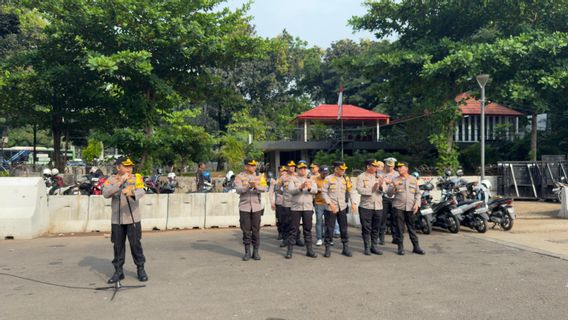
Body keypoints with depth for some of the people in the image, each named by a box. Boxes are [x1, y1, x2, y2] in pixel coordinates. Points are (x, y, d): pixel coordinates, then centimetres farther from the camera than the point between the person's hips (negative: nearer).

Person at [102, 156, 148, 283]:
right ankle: (118, 271, 21)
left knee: (136, 244, 2)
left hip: (133, 218, -1)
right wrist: (120, 182, -24)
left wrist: (132, 192, -42)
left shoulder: (137, 178, -1)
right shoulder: (112, 179, 3)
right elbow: (105, 193, -15)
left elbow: (141, 191, -20)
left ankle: (140, 269, 17)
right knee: (118, 245, 9)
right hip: (117, 219, 2)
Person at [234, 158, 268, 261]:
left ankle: (256, 251, 13)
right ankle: (247, 252, 13)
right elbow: (238, 190, -14)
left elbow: (265, 188, -7)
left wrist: (257, 187, -29)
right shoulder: (239, 177, 1)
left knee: (256, 230, 4)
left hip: (256, 206, 2)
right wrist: (249, 186, -31)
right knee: (246, 230, 3)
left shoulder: (258, 176, 7)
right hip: (244, 207, -1)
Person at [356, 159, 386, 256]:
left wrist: (381, 186, -19)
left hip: (378, 206, 4)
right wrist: (371, 190, -19)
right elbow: (360, 190, -13)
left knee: (376, 228, 9)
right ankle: (367, 247, 10)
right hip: (366, 206, -4)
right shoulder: (361, 177, -1)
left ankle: (373, 246, 20)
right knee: (366, 228, 1)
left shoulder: (379, 176, 10)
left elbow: (385, 189, 1)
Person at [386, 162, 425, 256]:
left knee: (412, 228, 7)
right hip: (398, 207, -1)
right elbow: (389, 193, 1)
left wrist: (417, 203, -2)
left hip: (410, 208, 1)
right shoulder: (395, 180, 6)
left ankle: (416, 247, 15)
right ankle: (400, 248, 8)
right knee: (400, 228, 1)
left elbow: (417, 193, 12)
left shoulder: (413, 179, 10)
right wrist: (394, 186, -18)